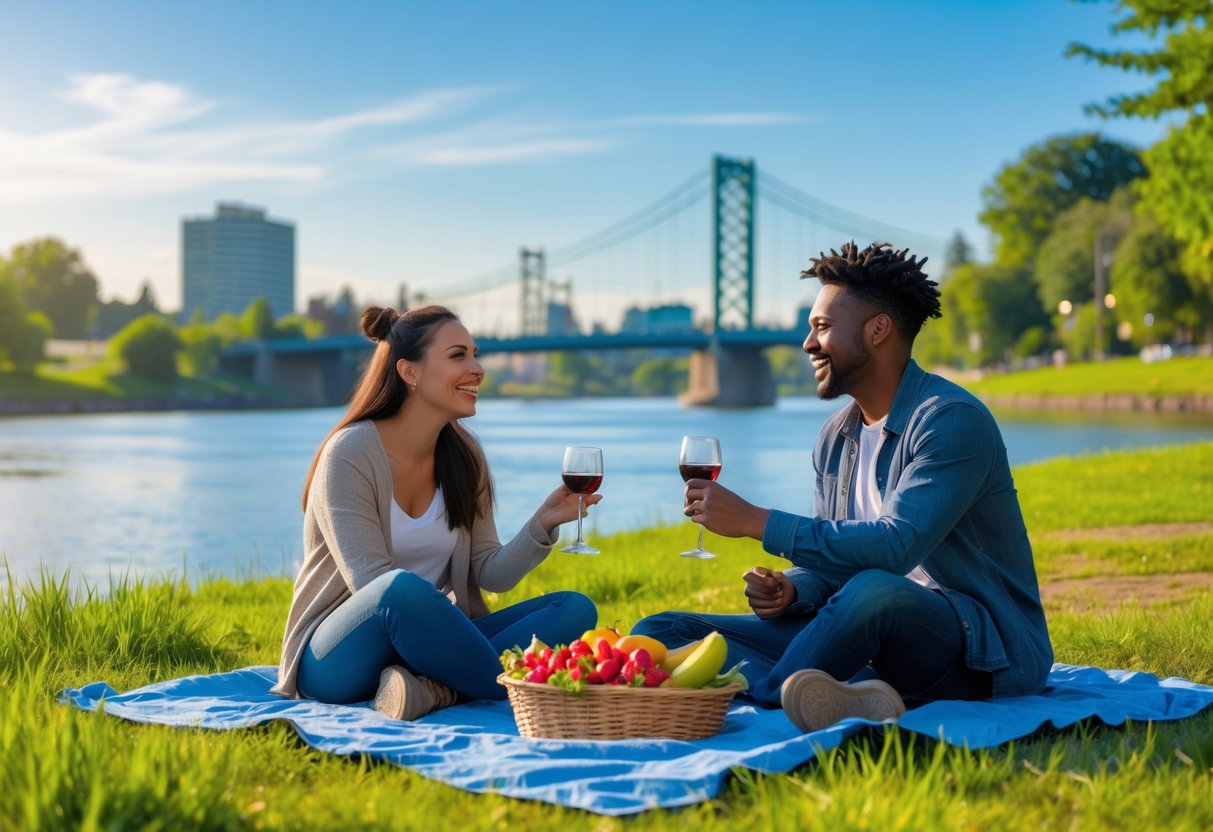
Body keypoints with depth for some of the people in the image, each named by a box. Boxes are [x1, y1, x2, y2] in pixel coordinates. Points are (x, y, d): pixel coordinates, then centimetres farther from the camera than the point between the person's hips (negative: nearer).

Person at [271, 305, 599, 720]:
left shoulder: (463, 454, 7)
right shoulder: (351, 452, -12)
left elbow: (491, 574, 6)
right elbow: (370, 581, -20)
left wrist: (542, 524, -16)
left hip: (423, 645, 6)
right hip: (336, 661, -6)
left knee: (576, 609, -12)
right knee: (404, 588, -39)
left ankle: (435, 687, -29)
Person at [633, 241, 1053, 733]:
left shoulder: (952, 419, -14)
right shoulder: (835, 438, 13)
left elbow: (895, 547, -27)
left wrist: (755, 521, -23)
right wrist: (789, 590, -10)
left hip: (983, 651, -8)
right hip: (877, 638, 8)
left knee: (876, 592, -44)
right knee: (658, 633, -6)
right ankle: (849, 695, -28)